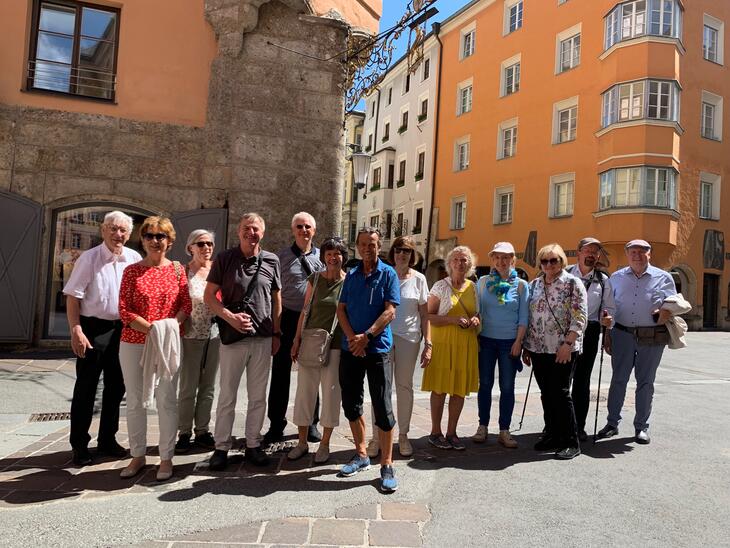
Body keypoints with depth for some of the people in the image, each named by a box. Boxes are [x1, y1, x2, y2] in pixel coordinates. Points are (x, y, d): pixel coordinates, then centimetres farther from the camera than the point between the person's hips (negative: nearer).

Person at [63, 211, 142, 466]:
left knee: (116, 387, 13)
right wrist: (76, 330, -15)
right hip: (93, 329, -4)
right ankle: (79, 445, 17)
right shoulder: (89, 258, -8)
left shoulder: (134, 259, 2)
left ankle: (107, 440, 28)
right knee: (86, 388, 4)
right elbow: (73, 296, -8)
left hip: (122, 330, 4)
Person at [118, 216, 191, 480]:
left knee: (167, 400, 1)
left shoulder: (177, 269, 5)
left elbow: (186, 304, 5)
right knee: (135, 400, 9)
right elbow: (123, 309, -2)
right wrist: (150, 328, -16)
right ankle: (137, 455, 23)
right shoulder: (132, 271, 4)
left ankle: (166, 458, 12)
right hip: (133, 342, 1)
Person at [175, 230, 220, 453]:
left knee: (208, 387, 11)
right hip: (192, 335, -4)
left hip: (214, 335, 4)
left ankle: (203, 431, 22)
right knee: (188, 388, 3)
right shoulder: (183, 272, -5)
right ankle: (184, 433, 16)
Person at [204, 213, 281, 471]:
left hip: (263, 338, 2)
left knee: (258, 396, 10)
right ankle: (221, 447, 19)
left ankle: (253, 445, 24)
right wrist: (230, 317, -16)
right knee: (227, 395, 6)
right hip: (233, 337, -2)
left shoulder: (271, 261, 4)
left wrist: (276, 333, 8)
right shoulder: (225, 258, -2)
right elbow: (209, 296, -2)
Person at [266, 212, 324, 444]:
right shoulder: (281, 257, 0)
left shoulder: (321, 257, 4)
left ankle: (311, 423, 26)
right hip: (287, 318, -1)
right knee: (281, 373, 6)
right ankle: (276, 424, 20)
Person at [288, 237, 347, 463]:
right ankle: (302, 442, 22)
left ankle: (324, 444, 20)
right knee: (304, 390, 7)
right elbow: (305, 310, 8)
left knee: (331, 392, 5)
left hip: (336, 345, -2)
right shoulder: (315, 279, 5)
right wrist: (297, 340, 6)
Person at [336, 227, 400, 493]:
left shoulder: (388, 274, -1)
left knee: (382, 407, -4)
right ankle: (361, 454, 28)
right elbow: (341, 309, 6)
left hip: (378, 349, -5)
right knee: (351, 403, 11)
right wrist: (352, 337, -10)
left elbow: (390, 311, -9)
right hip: (350, 348, 5)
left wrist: (367, 336, -17)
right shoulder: (351, 275, 11)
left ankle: (387, 465, 6)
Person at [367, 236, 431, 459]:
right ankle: (377, 437, 10)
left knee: (404, 386, 9)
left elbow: (424, 315, 5)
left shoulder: (418, 279, 3)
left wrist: (428, 344, -1)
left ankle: (403, 435, 21)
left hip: (409, 338, 1)